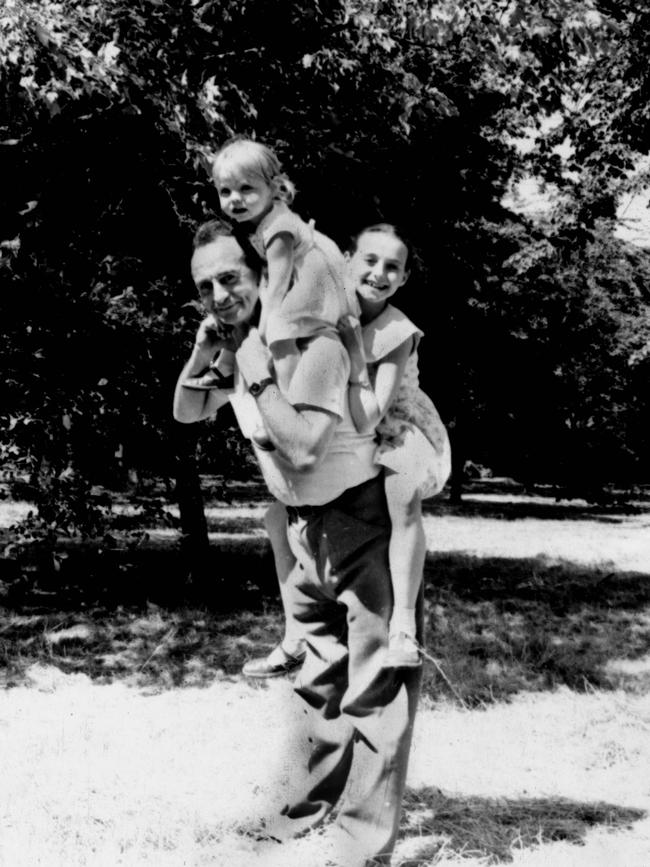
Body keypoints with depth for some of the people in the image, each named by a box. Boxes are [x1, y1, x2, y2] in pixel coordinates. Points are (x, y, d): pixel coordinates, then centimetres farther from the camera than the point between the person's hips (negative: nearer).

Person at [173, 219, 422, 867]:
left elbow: (303, 448, -29)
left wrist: (258, 377, -25)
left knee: (376, 680, -7)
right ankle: (315, 798, 37)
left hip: (360, 514, -9)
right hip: (305, 523, 9)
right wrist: (200, 352, -1)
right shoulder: (234, 348, 4)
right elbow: (186, 413, 15)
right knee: (318, 669, 21)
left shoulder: (311, 345, -22)